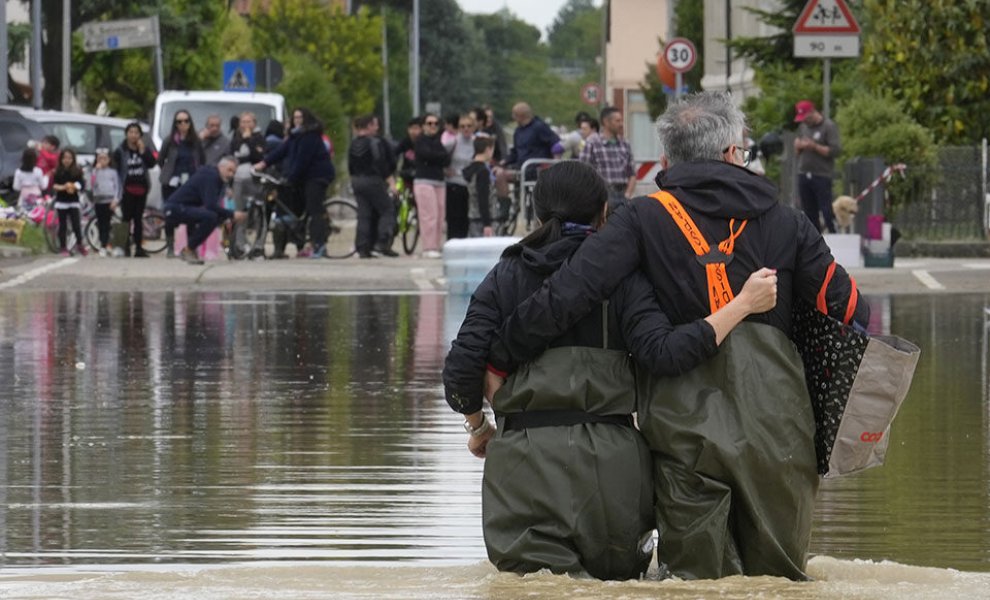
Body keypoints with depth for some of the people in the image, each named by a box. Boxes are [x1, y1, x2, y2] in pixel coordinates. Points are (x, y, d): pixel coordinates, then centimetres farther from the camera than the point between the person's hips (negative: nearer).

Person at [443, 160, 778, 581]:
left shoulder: (506, 277, 9)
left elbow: (461, 370, 4)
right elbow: (665, 353, -13)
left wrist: (478, 427, 23)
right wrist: (743, 305, -8)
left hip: (522, 454, 1)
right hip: (609, 458, -1)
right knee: (619, 576, 12)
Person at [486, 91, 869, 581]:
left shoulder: (643, 219, 2)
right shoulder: (785, 223, 10)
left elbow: (565, 297, -8)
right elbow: (850, 311, 11)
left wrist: (499, 360, 1)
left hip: (684, 426, -2)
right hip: (775, 425, 2)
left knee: (698, 577, 6)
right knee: (779, 577, 13)